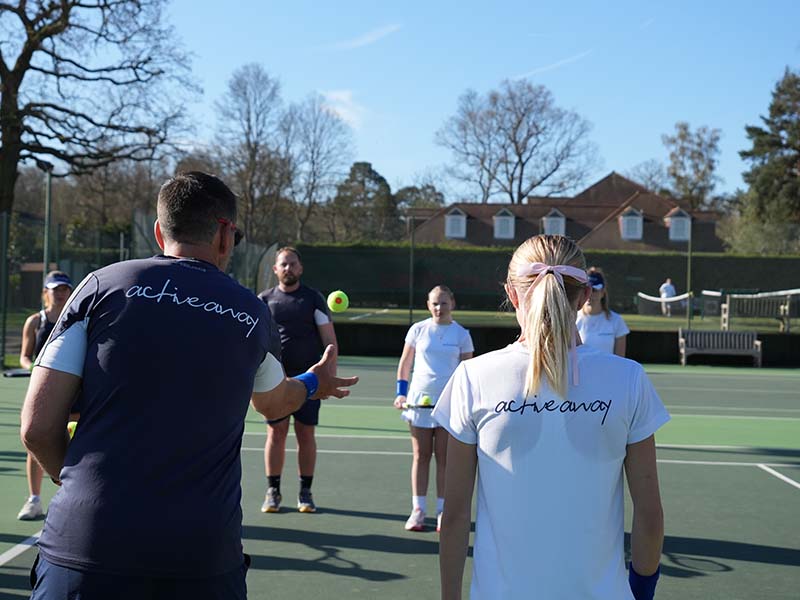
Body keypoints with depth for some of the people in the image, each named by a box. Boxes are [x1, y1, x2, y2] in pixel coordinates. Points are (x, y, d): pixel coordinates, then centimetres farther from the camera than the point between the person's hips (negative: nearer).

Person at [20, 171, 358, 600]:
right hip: (204, 559, 2)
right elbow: (274, 404, 29)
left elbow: (37, 426, -1)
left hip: (83, 548, -1)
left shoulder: (104, 285, 1)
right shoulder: (252, 315, 8)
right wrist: (314, 383, 51)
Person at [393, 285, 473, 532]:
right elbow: (404, 364, 10)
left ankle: (442, 511, 10)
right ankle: (418, 510, 10)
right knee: (421, 455, 5)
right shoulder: (418, 330, 4)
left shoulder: (461, 334, 2)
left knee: (444, 457, 2)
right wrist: (401, 393, 2)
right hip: (419, 398, 1)